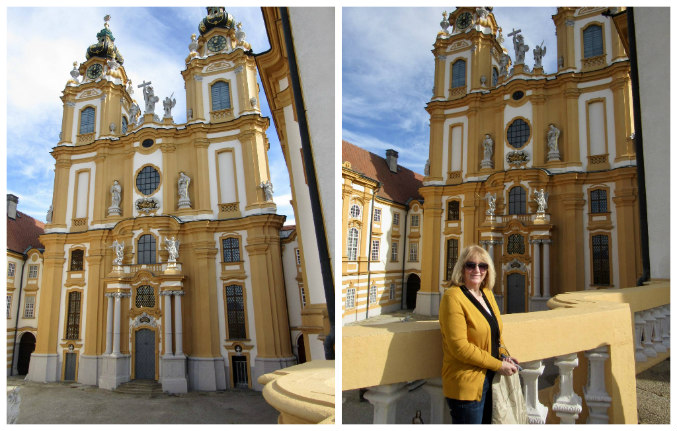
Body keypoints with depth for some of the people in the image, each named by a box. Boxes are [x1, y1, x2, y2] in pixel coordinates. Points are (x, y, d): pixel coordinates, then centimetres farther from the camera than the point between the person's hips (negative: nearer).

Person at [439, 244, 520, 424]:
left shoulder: (487, 294, 9)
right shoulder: (453, 297, -17)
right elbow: (460, 347, -22)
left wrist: (505, 356, 1)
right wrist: (499, 365, -16)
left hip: (489, 381, 8)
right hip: (466, 385, -8)